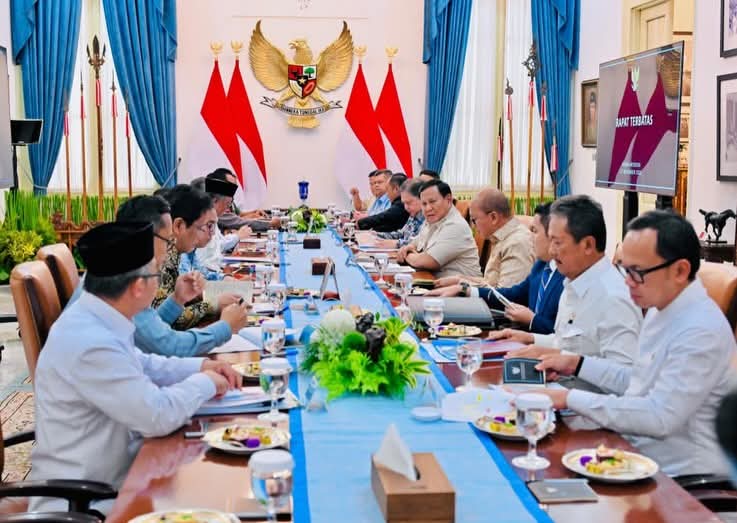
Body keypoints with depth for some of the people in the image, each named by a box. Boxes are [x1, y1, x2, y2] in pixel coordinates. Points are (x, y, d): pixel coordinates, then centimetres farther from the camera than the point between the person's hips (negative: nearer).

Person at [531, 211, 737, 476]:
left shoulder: (702, 332, -22)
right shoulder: (661, 309, 9)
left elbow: (659, 417, -26)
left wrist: (570, 399, -22)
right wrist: (578, 364, 12)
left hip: (680, 479, -9)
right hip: (635, 453, 9)